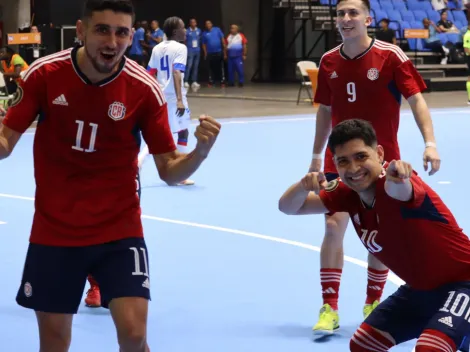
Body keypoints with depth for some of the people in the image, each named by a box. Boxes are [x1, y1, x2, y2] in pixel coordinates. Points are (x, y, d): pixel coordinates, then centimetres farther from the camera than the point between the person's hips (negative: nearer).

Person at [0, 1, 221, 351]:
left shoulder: (145, 89, -13)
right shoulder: (44, 74, -12)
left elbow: (169, 171, -6)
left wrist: (200, 151, -27)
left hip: (119, 230, -1)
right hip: (53, 230, 1)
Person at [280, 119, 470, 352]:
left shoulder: (391, 182, -28)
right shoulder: (348, 194, -5)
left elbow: (398, 189, -54)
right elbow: (288, 207, -1)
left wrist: (396, 177, -79)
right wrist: (305, 185, -23)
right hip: (419, 289, 9)